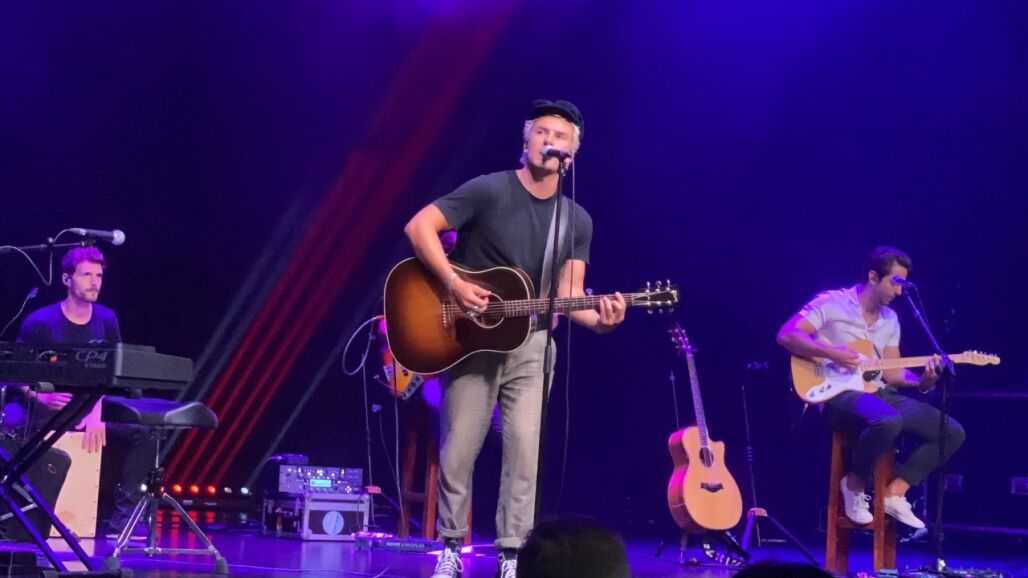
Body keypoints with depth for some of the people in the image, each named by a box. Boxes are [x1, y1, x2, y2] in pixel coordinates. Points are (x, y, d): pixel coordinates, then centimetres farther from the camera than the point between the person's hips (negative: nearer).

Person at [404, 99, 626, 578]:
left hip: (529, 345, 3)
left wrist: (597, 320, -18)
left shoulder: (577, 222, 5)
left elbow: (567, 294, 3)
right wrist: (453, 283, -22)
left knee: (525, 446, -7)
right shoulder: (489, 191, -9)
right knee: (459, 450, 0)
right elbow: (419, 226, -13)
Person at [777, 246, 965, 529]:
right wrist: (832, 353, -22)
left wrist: (923, 380, -5)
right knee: (889, 421, -40)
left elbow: (892, 372, 15)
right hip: (841, 394, -8)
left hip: (879, 393, 8)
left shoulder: (890, 320, 17)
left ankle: (894, 493, -1)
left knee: (952, 432, -5)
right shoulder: (832, 303, -4)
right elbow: (786, 335, -13)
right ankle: (854, 486, -13)